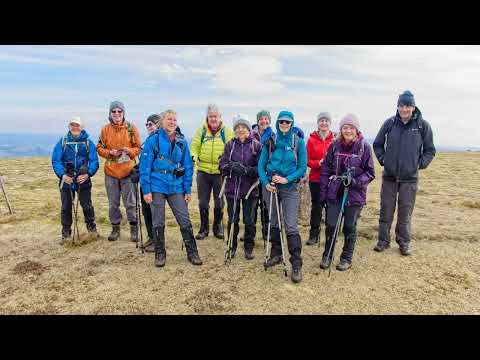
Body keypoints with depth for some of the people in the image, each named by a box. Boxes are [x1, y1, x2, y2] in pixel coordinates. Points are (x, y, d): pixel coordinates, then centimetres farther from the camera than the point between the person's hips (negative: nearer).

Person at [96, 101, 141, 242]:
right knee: (113, 203, 11)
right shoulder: (105, 129, 5)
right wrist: (110, 152, -10)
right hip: (110, 171, 2)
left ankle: (134, 229, 16)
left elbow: (138, 148, 3)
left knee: (130, 202, 2)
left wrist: (129, 151, -16)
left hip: (128, 170, -2)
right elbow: (99, 148, 9)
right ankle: (115, 228, 25)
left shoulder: (131, 128, 0)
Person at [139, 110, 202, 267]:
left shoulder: (182, 142, 6)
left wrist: (188, 189, 4)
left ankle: (192, 253, 16)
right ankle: (160, 254, 24)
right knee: (158, 223, 8)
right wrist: (146, 190, -9)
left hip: (176, 187, 2)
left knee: (185, 221, 2)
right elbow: (145, 166, -4)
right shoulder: (153, 140, -3)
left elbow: (188, 166, 8)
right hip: (157, 187, -2)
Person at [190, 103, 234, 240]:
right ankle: (203, 228, 24)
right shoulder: (201, 130, 6)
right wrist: (193, 156, -15)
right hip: (203, 171, 1)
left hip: (220, 172, -1)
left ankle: (217, 227, 28)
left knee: (219, 202, 10)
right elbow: (194, 146, 5)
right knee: (203, 202, 9)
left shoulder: (227, 132, 2)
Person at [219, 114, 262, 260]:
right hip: (232, 188, 2)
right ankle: (231, 247, 27)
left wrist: (248, 170, -22)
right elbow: (222, 165, 1)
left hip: (250, 189, -2)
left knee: (249, 220, 7)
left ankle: (249, 248, 24)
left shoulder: (256, 145, -1)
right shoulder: (230, 145, 6)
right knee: (233, 220, 10)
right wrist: (232, 167, -19)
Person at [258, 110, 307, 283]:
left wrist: (287, 179, -16)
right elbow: (261, 164, 3)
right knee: (273, 223, 14)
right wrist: (265, 182, -11)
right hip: (270, 187, 3)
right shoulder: (270, 142, 4)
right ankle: (276, 255, 31)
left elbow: (302, 167, -4)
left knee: (291, 226, -9)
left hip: (289, 187, -3)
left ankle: (296, 264, 0)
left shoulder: (299, 142, -2)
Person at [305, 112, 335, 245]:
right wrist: (318, 163, -16)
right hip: (315, 178, 0)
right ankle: (314, 235, 21)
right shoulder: (312, 139, 2)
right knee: (316, 206, 7)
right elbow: (307, 160, 1)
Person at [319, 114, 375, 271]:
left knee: (350, 227, 9)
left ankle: (346, 259, 26)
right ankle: (327, 256, 22)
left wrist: (356, 182, -18)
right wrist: (323, 192, 1)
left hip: (355, 194, -1)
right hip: (335, 193, 2)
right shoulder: (335, 146, 2)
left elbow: (370, 172, -1)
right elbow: (325, 170, 5)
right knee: (331, 225, 2)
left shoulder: (364, 147, -5)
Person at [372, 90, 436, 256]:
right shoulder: (390, 123, 0)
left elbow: (430, 150, 8)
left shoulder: (423, 125, -2)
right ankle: (383, 241, 19)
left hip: (410, 178, -1)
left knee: (405, 213, 6)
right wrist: (382, 159, 2)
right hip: (389, 176, 1)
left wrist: (420, 164, -2)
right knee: (386, 211, 6)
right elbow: (377, 144, 12)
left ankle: (404, 243, 21)